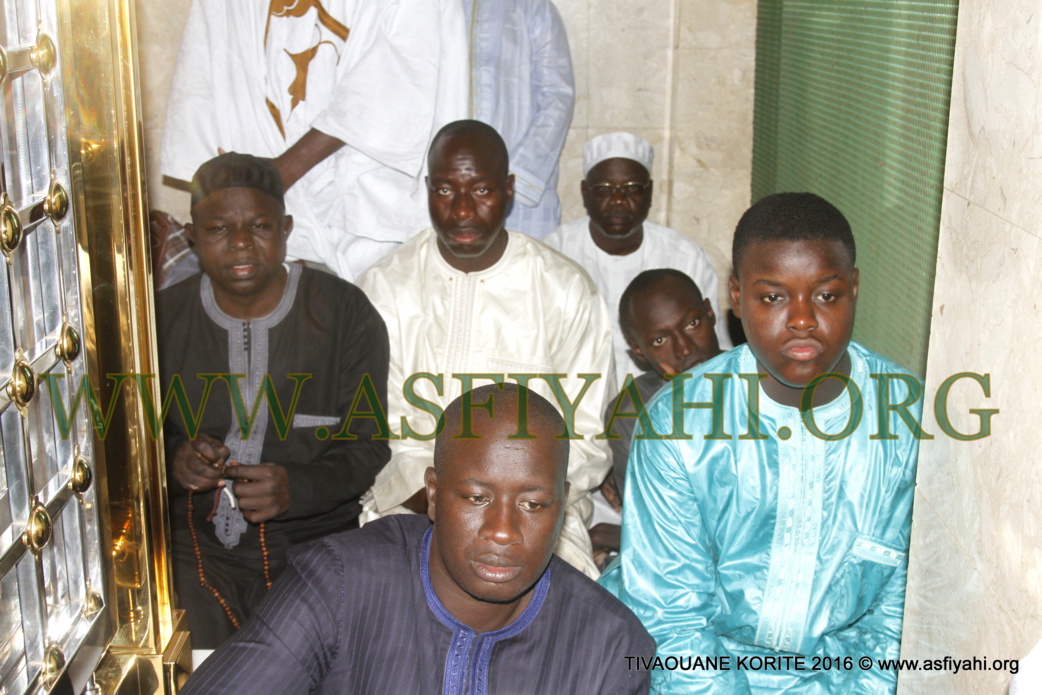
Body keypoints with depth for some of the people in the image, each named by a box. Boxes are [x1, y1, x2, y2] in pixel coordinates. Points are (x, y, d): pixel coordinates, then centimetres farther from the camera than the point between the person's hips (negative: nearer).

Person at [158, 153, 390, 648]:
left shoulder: (345, 312, -2)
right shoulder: (164, 318, 6)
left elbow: (369, 445, -3)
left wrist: (296, 488, -22)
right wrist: (174, 460, -11)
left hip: (314, 537, -2)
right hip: (196, 540, 2)